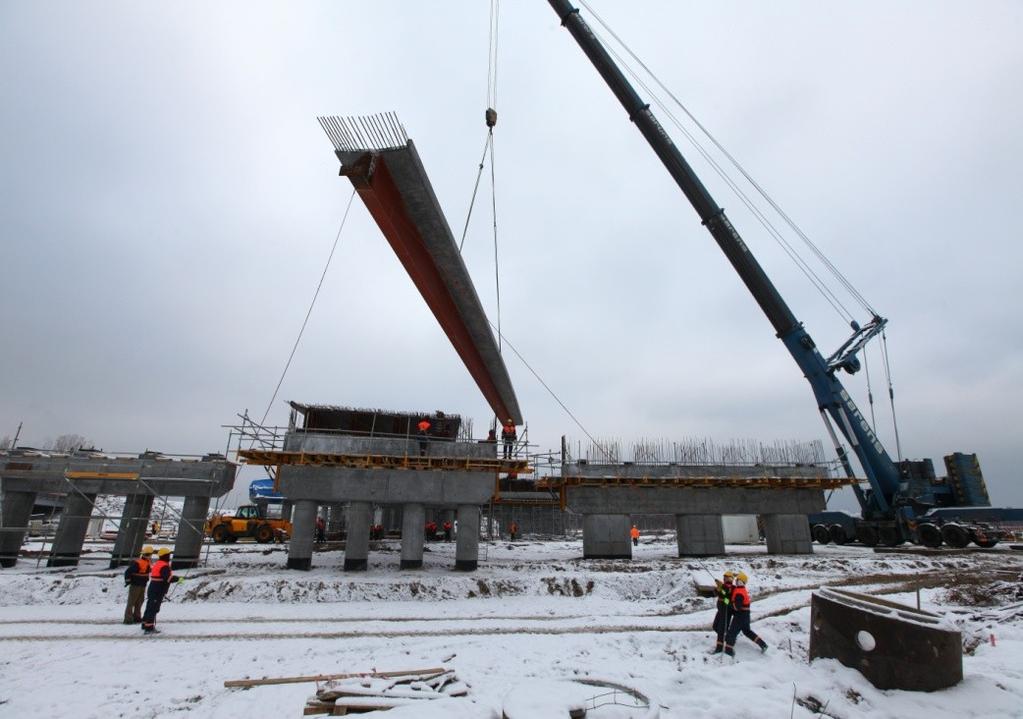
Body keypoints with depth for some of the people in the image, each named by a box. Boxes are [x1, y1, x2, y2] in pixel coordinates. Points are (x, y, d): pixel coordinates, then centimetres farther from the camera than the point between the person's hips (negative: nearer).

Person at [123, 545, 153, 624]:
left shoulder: (148, 563, 8)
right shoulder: (137, 563, -22)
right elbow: (127, 572, -22)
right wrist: (128, 581, -16)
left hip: (143, 586, 9)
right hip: (135, 585, -9)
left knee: (139, 602, 16)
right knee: (131, 602, -2)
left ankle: (136, 617, 25)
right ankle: (128, 619, 4)